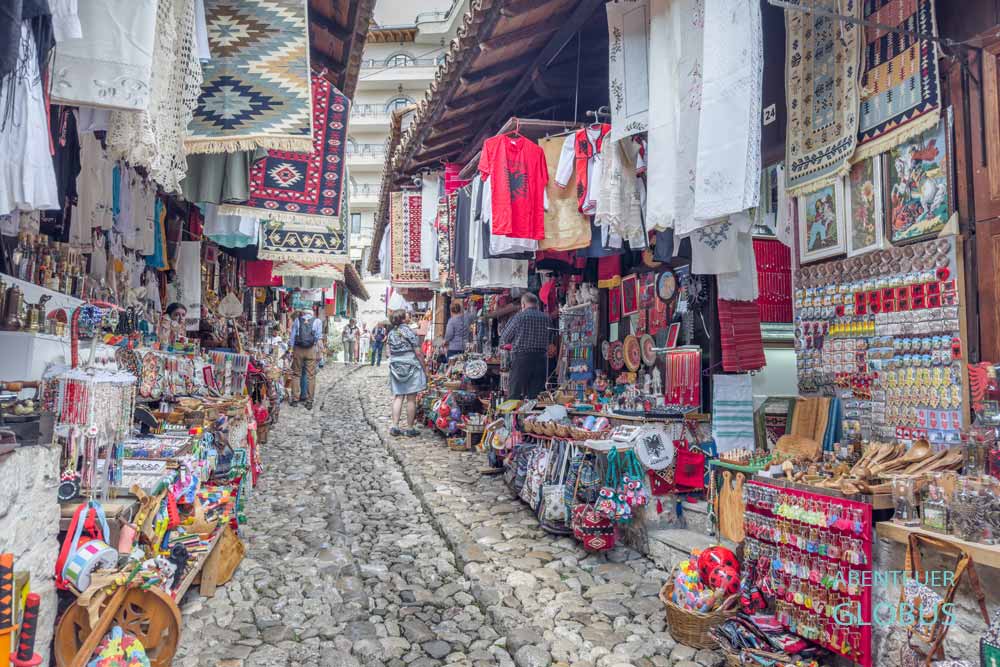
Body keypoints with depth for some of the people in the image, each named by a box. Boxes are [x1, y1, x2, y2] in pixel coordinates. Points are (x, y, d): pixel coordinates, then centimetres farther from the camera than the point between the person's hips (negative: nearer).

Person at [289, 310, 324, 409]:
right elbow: (319, 338, -1)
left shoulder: (297, 320, 8)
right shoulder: (317, 321, 2)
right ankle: (309, 401, 6)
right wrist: (320, 353, 3)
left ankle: (295, 399, 13)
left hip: (298, 350, 2)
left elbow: (292, 337, 5)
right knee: (310, 375, 3)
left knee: (296, 374, 13)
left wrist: (292, 351, 9)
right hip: (311, 350, -1)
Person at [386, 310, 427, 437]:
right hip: (411, 366, -5)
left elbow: (389, 353, 12)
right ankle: (410, 429, 5)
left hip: (395, 367, 5)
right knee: (411, 399, 1)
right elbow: (418, 353, -9)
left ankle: (395, 427, 3)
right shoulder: (409, 331, -9)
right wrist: (424, 368, -1)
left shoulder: (391, 333, 7)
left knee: (398, 397, 8)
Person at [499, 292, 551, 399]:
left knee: (515, 394, 1)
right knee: (536, 395, 8)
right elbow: (550, 341, 8)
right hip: (541, 358, 4)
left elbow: (504, 339, 1)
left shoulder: (519, 317, -5)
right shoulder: (546, 318, 5)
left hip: (521, 358, -4)